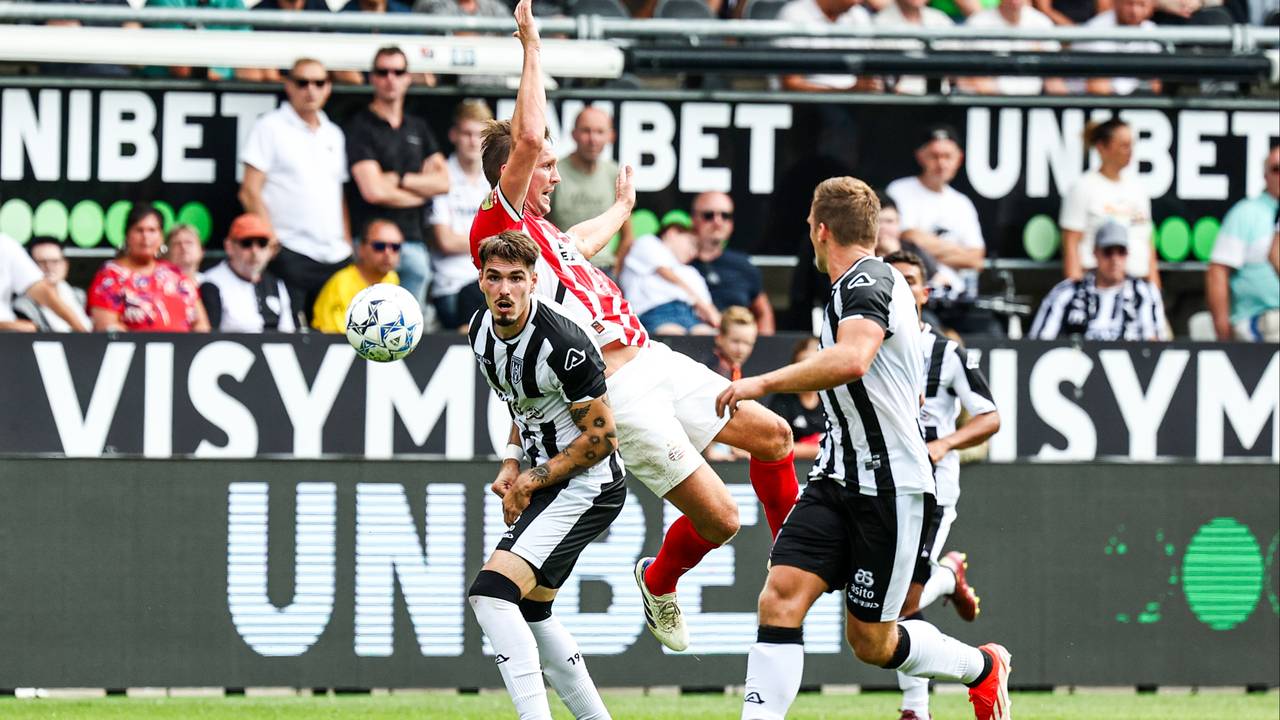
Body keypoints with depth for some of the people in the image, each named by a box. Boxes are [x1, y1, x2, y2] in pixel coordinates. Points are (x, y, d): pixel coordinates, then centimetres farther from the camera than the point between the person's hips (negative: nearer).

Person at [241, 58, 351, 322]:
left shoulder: (334, 135, 19)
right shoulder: (271, 128, 1)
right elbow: (250, 192, -4)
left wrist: (347, 245, 12)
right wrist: (271, 239, -13)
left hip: (335, 256, 6)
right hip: (290, 255, -6)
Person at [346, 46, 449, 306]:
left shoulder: (418, 128, 18)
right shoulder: (360, 127, -2)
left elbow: (443, 182, 10)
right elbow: (374, 191, -11)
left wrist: (399, 180, -4)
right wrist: (422, 190, 3)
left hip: (414, 239, 6)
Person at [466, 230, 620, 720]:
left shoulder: (562, 343, -24)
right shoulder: (482, 332, 2)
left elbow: (601, 437, -17)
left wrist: (533, 480, -13)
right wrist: (512, 463, 4)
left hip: (587, 486, -10)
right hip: (546, 484, 10)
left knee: (491, 593, -22)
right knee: (529, 614, 19)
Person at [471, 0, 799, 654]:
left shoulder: (542, 231, 18)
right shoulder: (496, 226, -9)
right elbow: (528, 138, -22)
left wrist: (619, 210, 61)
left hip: (651, 360, 10)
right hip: (615, 393, -10)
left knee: (773, 434, 14)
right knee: (717, 515, -10)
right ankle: (657, 583, 20)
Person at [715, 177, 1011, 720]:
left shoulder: (865, 283, -15)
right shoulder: (879, 279, 16)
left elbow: (852, 360, -38)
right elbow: (914, 392, 29)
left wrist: (764, 383, -34)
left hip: (889, 490, -9)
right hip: (839, 478, 9)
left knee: (871, 642, 3)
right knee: (781, 597, -11)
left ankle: (982, 669, 30)